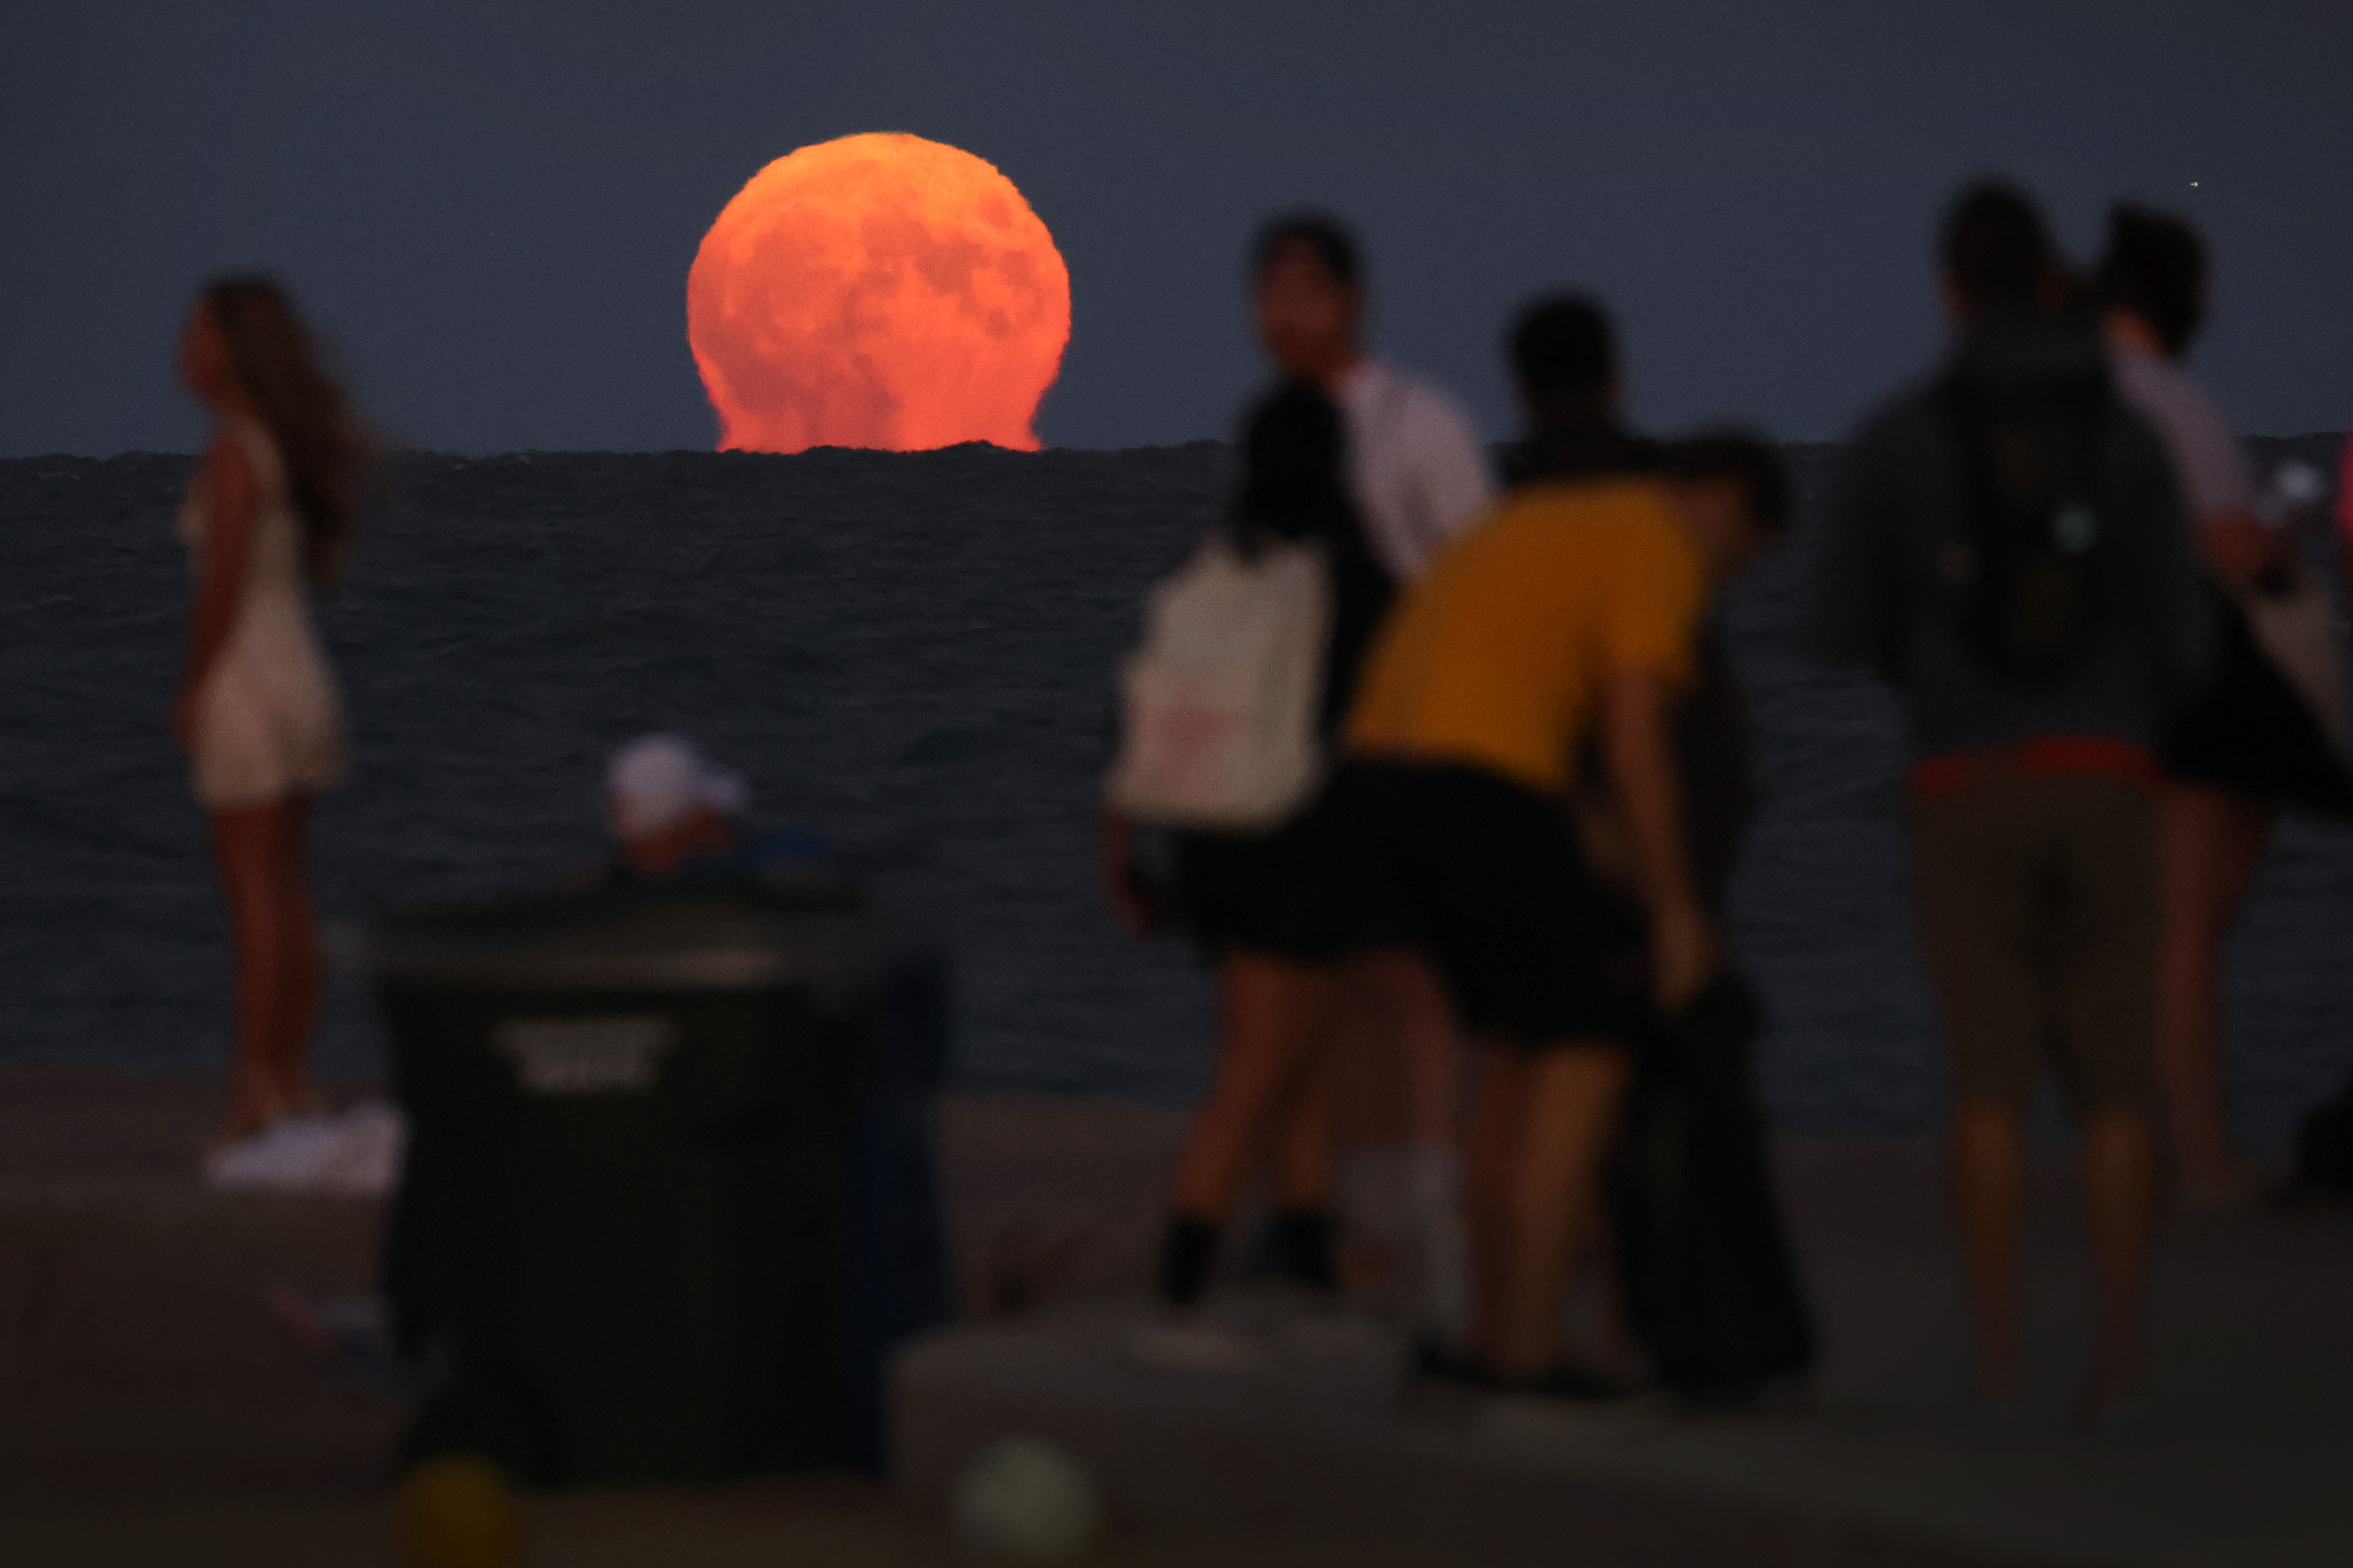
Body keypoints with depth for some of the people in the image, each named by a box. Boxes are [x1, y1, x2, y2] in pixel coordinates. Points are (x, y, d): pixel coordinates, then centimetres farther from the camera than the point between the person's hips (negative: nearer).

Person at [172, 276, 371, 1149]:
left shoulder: (235, 454, -15)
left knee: (256, 898, -6)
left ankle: (258, 1088, -4)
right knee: (288, 894, 11)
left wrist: (192, 691, -12)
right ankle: (292, 1084, 14)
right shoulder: (291, 446, 11)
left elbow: (222, 586, -19)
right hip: (302, 675, 9)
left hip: (247, 679, -9)